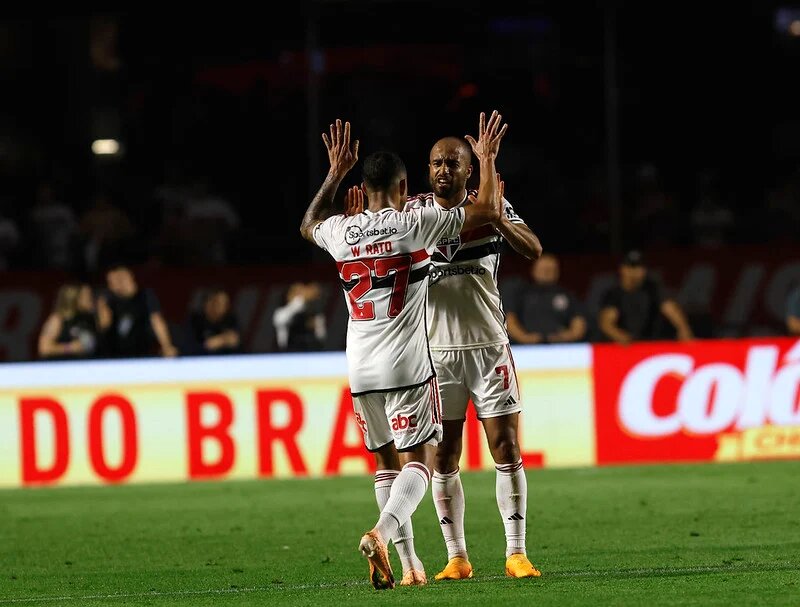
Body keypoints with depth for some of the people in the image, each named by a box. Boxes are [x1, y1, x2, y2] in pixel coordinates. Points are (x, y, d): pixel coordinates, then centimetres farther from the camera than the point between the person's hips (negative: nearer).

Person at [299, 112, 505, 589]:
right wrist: (487, 159, 11)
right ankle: (382, 532, -28)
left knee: (389, 462, 15)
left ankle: (408, 562, 13)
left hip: (361, 370, 5)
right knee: (419, 460, -3)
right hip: (409, 367, -5)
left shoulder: (342, 231, 6)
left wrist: (336, 173, 38)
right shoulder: (415, 223, -6)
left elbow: (309, 224, 32)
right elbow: (488, 212, -3)